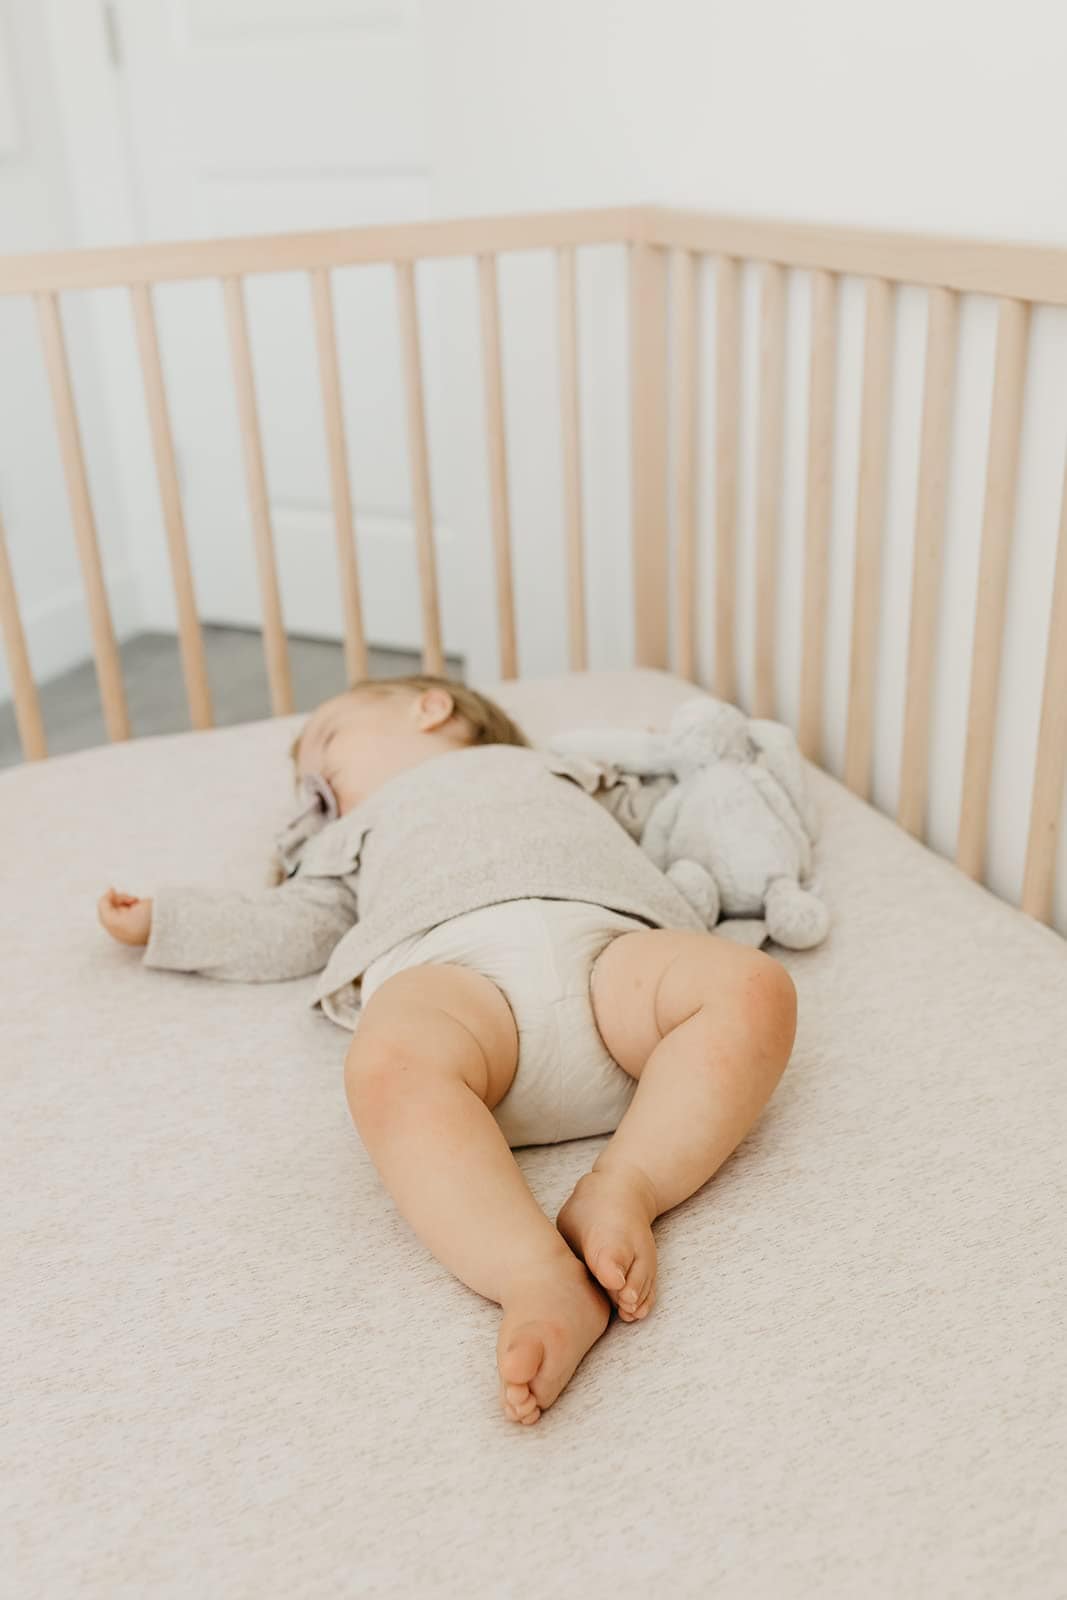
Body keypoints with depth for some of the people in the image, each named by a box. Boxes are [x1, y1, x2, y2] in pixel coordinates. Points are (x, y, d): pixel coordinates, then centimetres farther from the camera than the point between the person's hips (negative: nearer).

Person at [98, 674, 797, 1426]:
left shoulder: (548, 771, 45)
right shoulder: (359, 835, 47)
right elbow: (292, 927, 39)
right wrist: (160, 919, 41)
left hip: (606, 939, 1)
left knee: (757, 988, -30)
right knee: (392, 1065, -39)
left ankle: (622, 1189, -37)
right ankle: (542, 1279, -50)